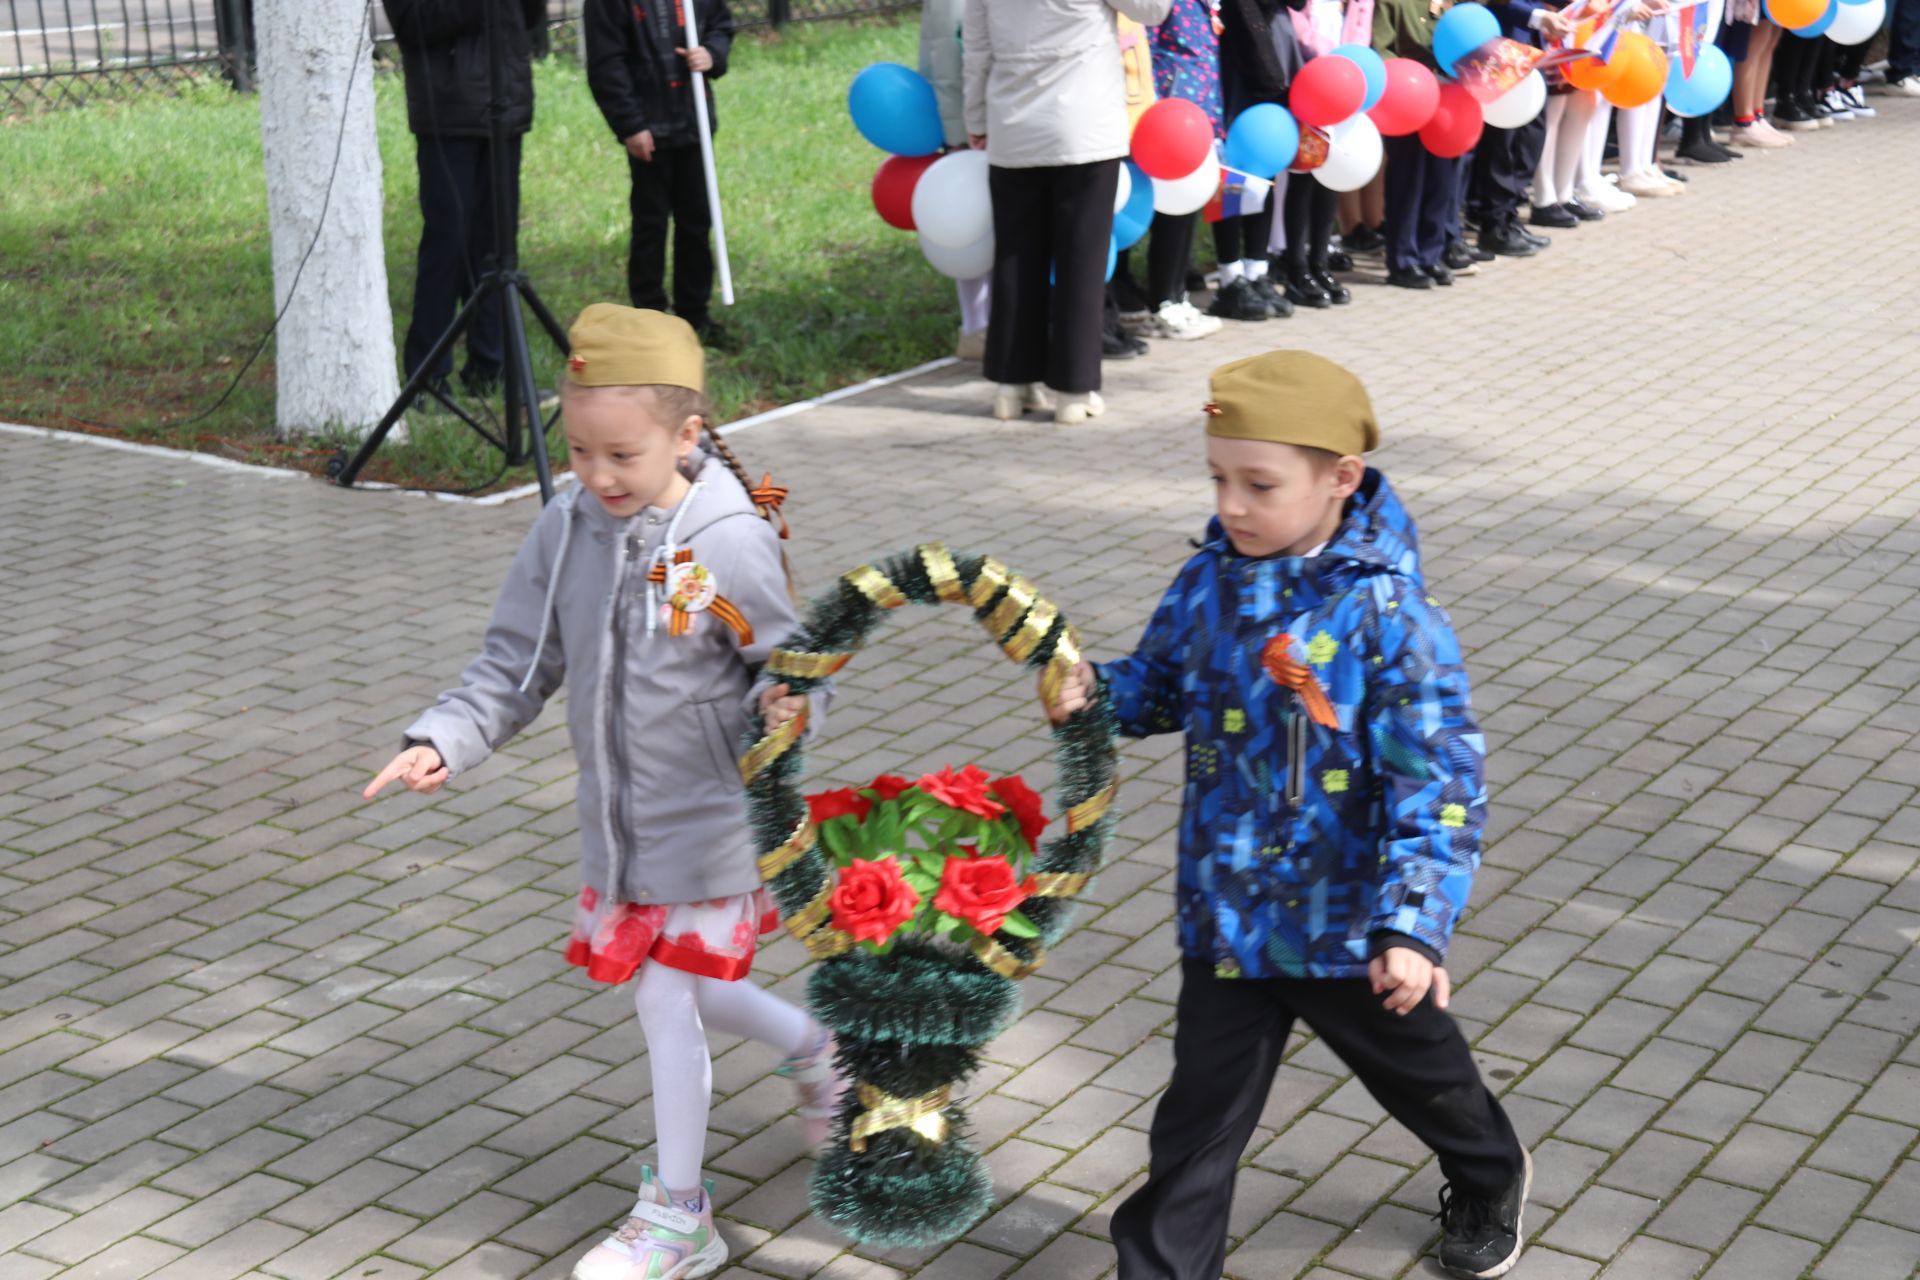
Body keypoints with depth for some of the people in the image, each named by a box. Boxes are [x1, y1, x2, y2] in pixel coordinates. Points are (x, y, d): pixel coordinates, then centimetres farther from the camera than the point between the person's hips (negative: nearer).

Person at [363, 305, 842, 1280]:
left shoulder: (729, 544, -20)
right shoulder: (565, 532, -5)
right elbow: (514, 666, 2)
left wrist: (779, 704, -33)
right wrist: (443, 741, -12)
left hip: (708, 813, -6)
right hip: (617, 815, 6)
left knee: (666, 998, -3)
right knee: (677, 992, 18)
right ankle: (813, 1044, 47)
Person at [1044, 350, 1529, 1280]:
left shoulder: (1385, 612, -23)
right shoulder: (1210, 583, -7)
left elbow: (1437, 781, -24)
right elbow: (1164, 684, 11)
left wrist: (1414, 926, -31)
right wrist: (1096, 691, -12)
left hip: (1351, 927, -3)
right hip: (1227, 917, 3)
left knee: (1421, 1073, 25)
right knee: (1199, 1121, 8)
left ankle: (1490, 1180, 56)